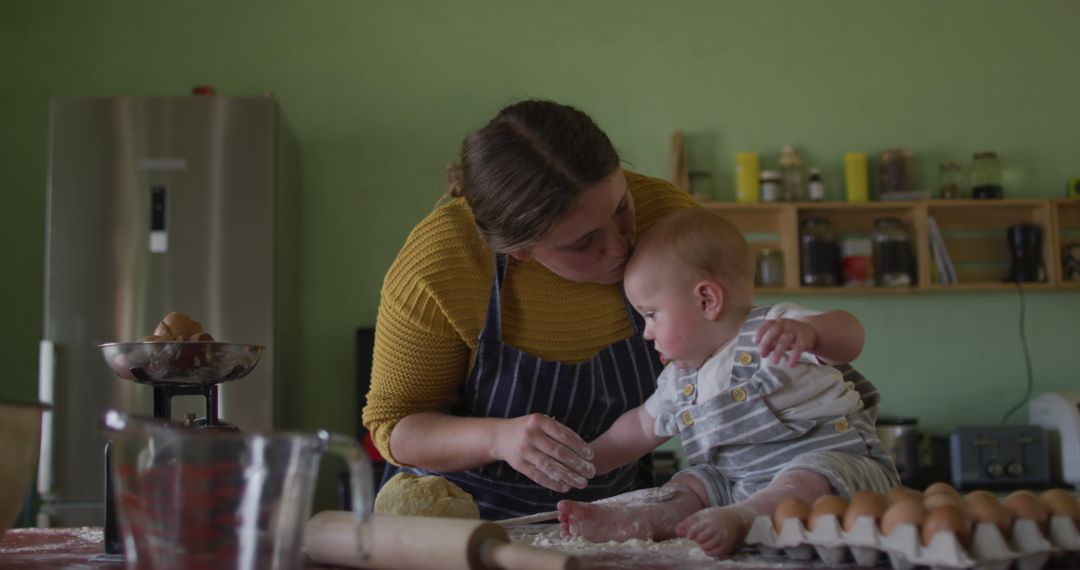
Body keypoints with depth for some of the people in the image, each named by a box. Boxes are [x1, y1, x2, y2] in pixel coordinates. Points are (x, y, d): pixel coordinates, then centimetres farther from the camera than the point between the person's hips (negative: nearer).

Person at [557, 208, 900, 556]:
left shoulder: (770, 332, -12)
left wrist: (807, 331, -52)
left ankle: (739, 518, -57)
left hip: (836, 459, -8)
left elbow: (850, 337, -29)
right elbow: (641, 429, 27)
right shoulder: (680, 378, 14)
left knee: (809, 478, -35)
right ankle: (647, 519, -34)